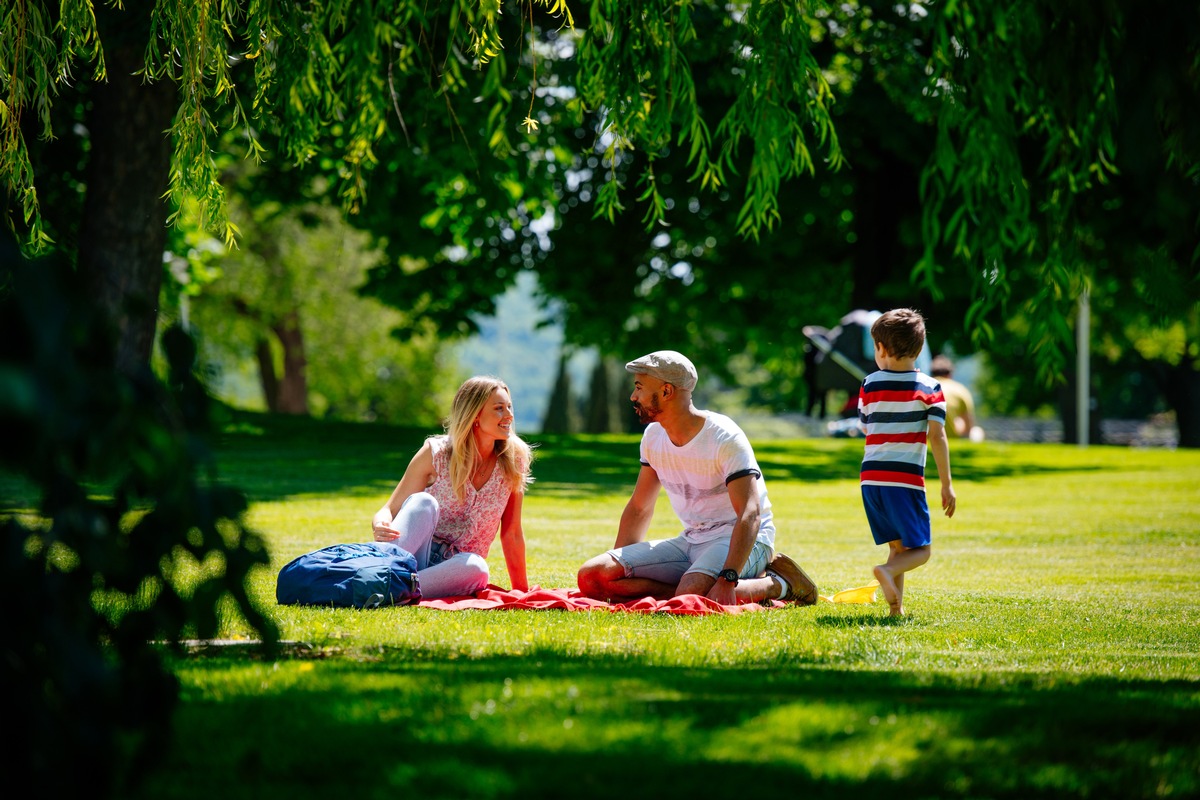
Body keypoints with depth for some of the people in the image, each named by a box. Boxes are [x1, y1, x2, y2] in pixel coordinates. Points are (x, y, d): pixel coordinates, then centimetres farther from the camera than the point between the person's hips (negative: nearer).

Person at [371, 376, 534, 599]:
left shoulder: (512, 463, 1)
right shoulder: (435, 453, -3)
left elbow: (512, 533, 7)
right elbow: (390, 510, -2)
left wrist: (522, 590, 8)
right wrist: (380, 526, -26)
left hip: (452, 572, 1)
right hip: (413, 557, -1)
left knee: (476, 567, -35)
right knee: (424, 502, -29)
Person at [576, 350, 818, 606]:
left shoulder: (724, 438, -18)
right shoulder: (653, 436, 5)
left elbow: (750, 514, -27)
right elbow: (639, 508, 16)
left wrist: (727, 580, -40)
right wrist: (616, 566, 7)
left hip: (738, 539, -7)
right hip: (691, 541, 7)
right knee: (591, 576, -13)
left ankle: (777, 584, -13)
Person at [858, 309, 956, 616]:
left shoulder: (869, 385, 7)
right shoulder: (929, 388, 0)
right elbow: (937, 436, -5)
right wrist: (946, 484, -1)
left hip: (871, 477, 4)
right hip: (906, 479, -4)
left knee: (897, 544, 16)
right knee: (920, 549, 2)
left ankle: (896, 608, 6)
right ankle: (888, 570, -28)